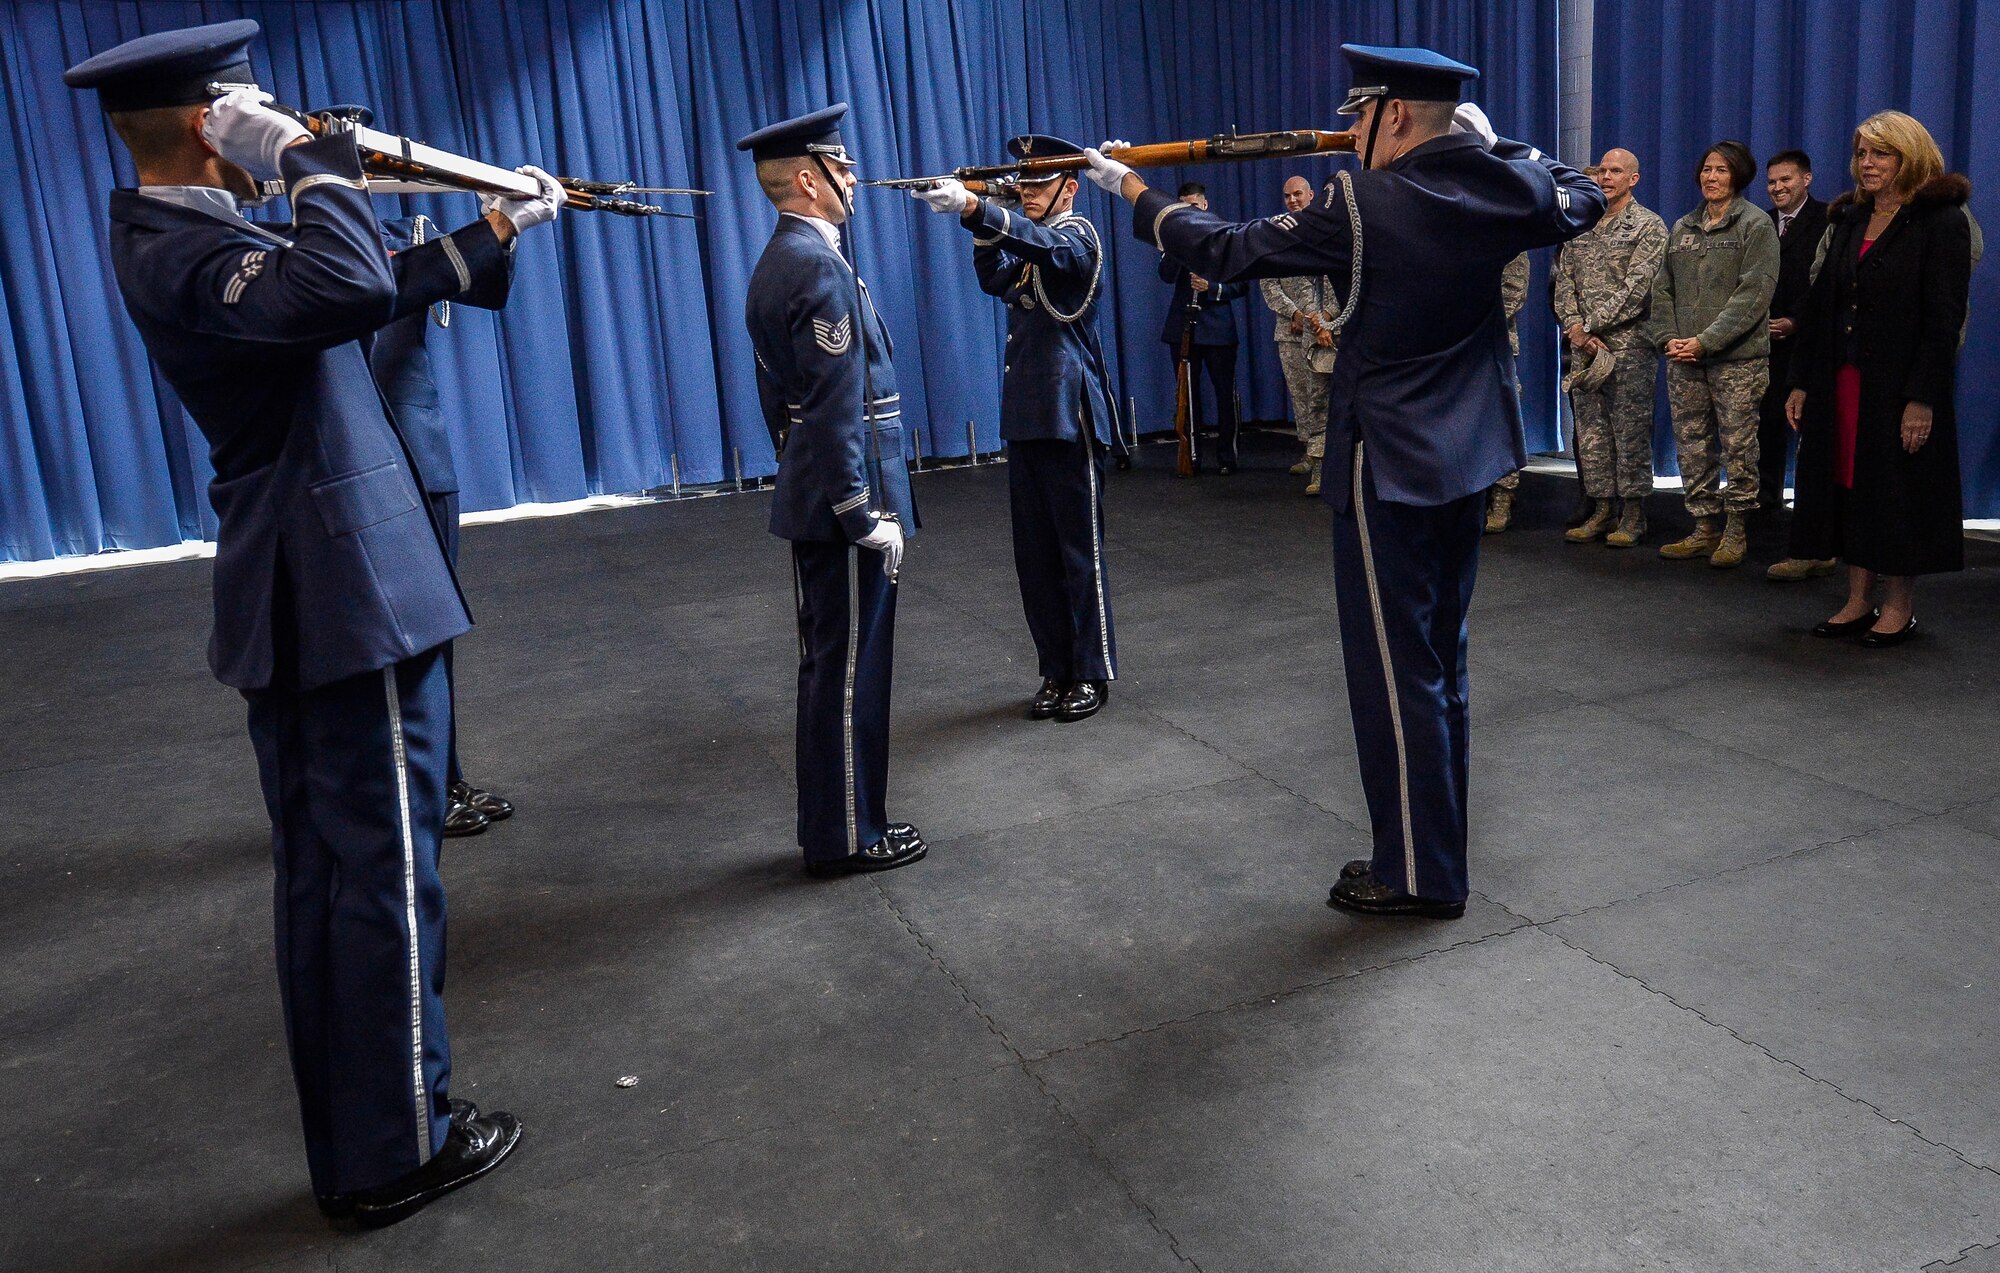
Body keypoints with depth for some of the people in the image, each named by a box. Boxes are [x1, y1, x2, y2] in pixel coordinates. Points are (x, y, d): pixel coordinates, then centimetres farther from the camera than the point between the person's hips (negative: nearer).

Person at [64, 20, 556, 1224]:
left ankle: (346, 1140, 28)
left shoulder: (183, 233, 13)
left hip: (293, 601, 10)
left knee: (323, 871, 15)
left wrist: (492, 233, 26)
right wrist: (308, 153, -22)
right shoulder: (185, 253, -18)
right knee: (386, 866, 0)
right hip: (351, 593, -10)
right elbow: (353, 290, -38)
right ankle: (399, 1147, 14)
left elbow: (378, 288, 22)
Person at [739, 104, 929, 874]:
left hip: (809, 497, 10)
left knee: (828, 665, 16)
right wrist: (867, 515, -20)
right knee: (851, 671, 0)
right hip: (843, 501, -10)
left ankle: (832, 824, 27)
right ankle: (848, 839, 11)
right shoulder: (821, 268, -17)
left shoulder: (776, 263, 14)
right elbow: (839, 408, -22)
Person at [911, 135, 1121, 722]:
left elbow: (1042, 242, -26)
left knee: (1079, 551, -1)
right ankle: (1056, 672, 17)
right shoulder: (1032, 250, 20)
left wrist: (972, 206, -40)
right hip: (1025, 418, 8)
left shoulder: (1076, 235, -5)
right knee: (1034, 554, 9)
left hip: (1069, 417, -8)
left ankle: (1092, 673, 9)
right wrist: (985, 228, -10)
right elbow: (996, 279, 7)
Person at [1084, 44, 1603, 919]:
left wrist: (1131, 190, 3)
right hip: (1471, 456, 7)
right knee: (1439, 655, 19)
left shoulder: (1363, 204, -16)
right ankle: (1436, 838, 32)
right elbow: (1585, 201, 22)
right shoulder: (1507, 189, 0)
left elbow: (1228, 254, -10)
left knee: (1394, 666, 1)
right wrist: (1495, 143, 21)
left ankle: (1419, 874, 10)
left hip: (1389, 466, -7)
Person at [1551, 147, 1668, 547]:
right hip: (1584, 346, 5)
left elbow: (1636, 288, -12)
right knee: (1591, 430, 7)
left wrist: (1591, 326, -15)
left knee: (1631, 431, -2)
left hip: (1630, 345, -5)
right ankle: (1603, 509, 14)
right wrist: (1574, 326, -7)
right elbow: (1564, 279, 9)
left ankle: (1633, 514, 4)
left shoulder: (1649, 226, -2)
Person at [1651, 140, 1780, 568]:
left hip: (1737, 359, -5)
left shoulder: (1756, 225, 0)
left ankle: (1736, 530, 8)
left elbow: (1753, 294, -9)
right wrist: (1668, 337, -2)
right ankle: (1704, 528, 14)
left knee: (1738, 445, -2)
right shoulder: (1681, 228, 16)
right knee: (1691, 445, 6)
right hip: (1683, 359, 5)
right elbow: (1662, 289, 14)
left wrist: (1707, 340, -16)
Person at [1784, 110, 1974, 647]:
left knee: (1898, 488, 1)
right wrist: (1801, 382, 6)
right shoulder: (1848, 220, 13)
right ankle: (1858, 601, 15)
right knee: (1848, 483, 7)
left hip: (1900, 384, -6)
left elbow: (1944, 317, -13)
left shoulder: (1941, 221, -7)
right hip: (1842, 381, 6)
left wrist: (1922, 397, -19)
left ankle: (1899, 607, 11)